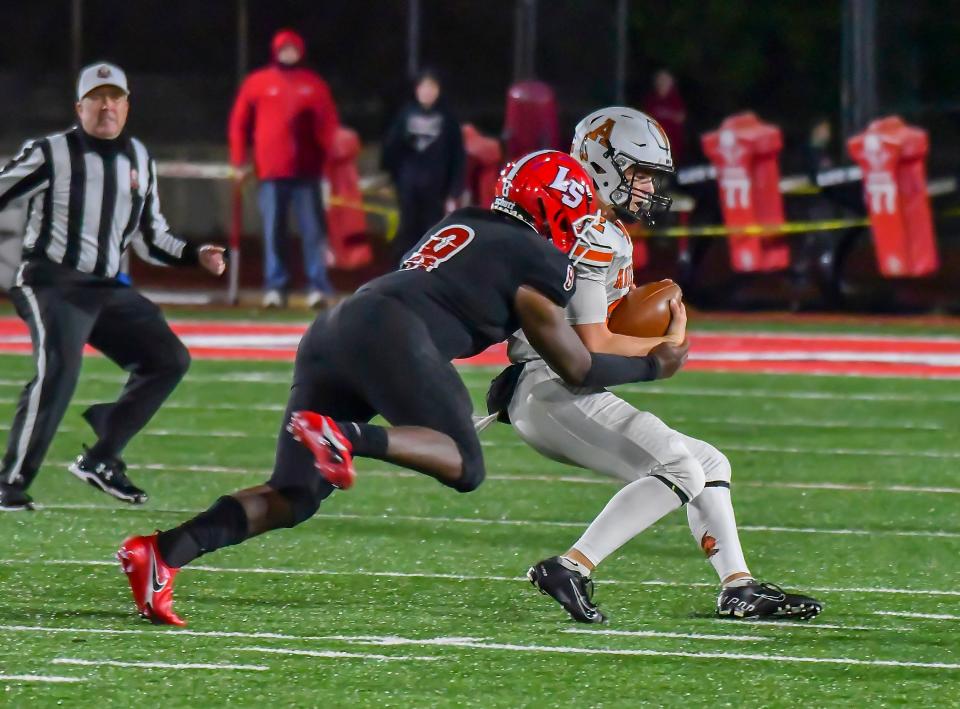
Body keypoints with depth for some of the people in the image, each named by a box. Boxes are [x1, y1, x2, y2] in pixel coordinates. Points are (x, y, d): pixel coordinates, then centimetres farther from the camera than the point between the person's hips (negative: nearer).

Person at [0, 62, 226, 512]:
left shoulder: (140, 161, 13)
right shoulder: (51, 153, -7)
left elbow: (150, 238, 21)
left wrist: (195, 255, 6)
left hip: (108, 289, 7)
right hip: (52, 283, -7)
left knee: (169, 361, 3)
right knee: (59, 369, -27)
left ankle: (100, 461, 8)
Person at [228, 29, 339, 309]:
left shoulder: (314, 84, 8)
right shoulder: (257, 83, 5)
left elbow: (329, 124, 10)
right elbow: (239, 123, 6)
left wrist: (330, 158, 2)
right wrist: (238, 162, 2)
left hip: (306, 170, 0)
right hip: (271, 171, 0)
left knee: (313, 231, -1)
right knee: (273, 231, 1)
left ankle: (318, 287, 0)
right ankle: (275, 287, 4)